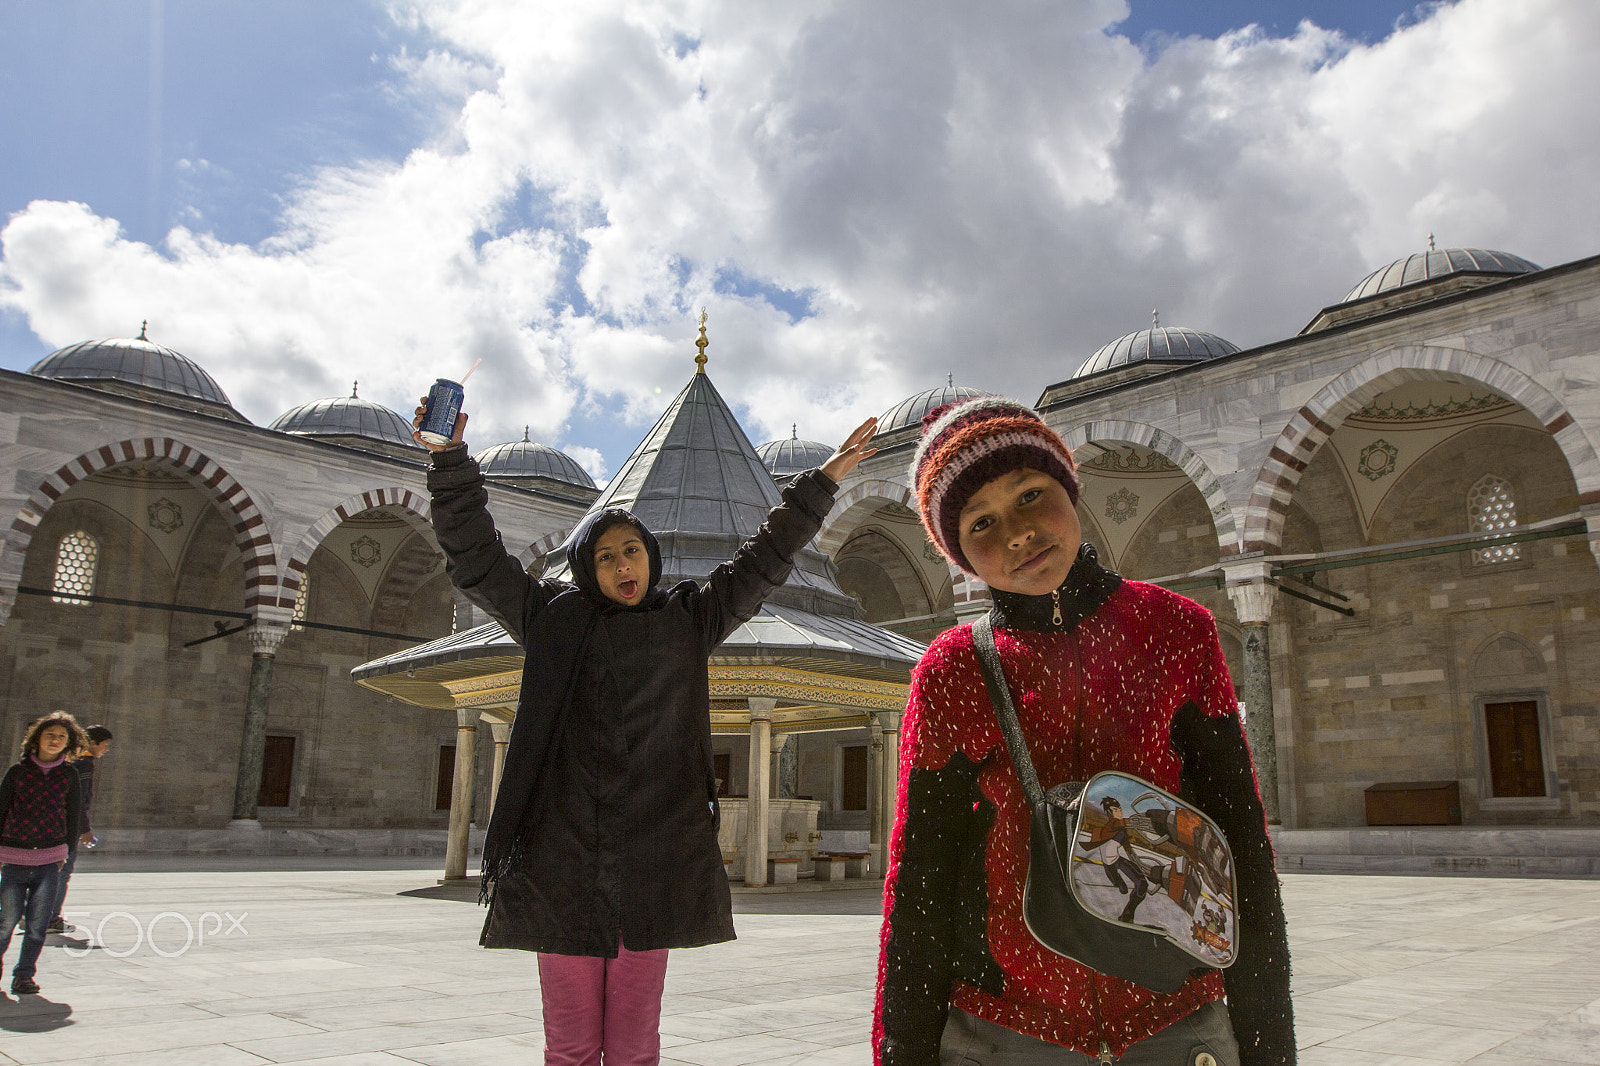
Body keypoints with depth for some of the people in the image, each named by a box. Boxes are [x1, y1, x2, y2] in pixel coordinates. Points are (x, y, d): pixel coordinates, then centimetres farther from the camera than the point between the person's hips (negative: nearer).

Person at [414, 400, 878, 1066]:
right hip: (564, 861, 0)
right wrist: (450, 457, -1)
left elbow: (761, 562, 14)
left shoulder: (687, 618, 12)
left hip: (655, 866, 1)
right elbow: (474, 555, 7)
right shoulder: (554, 619, 9)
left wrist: (819, 485, 12)